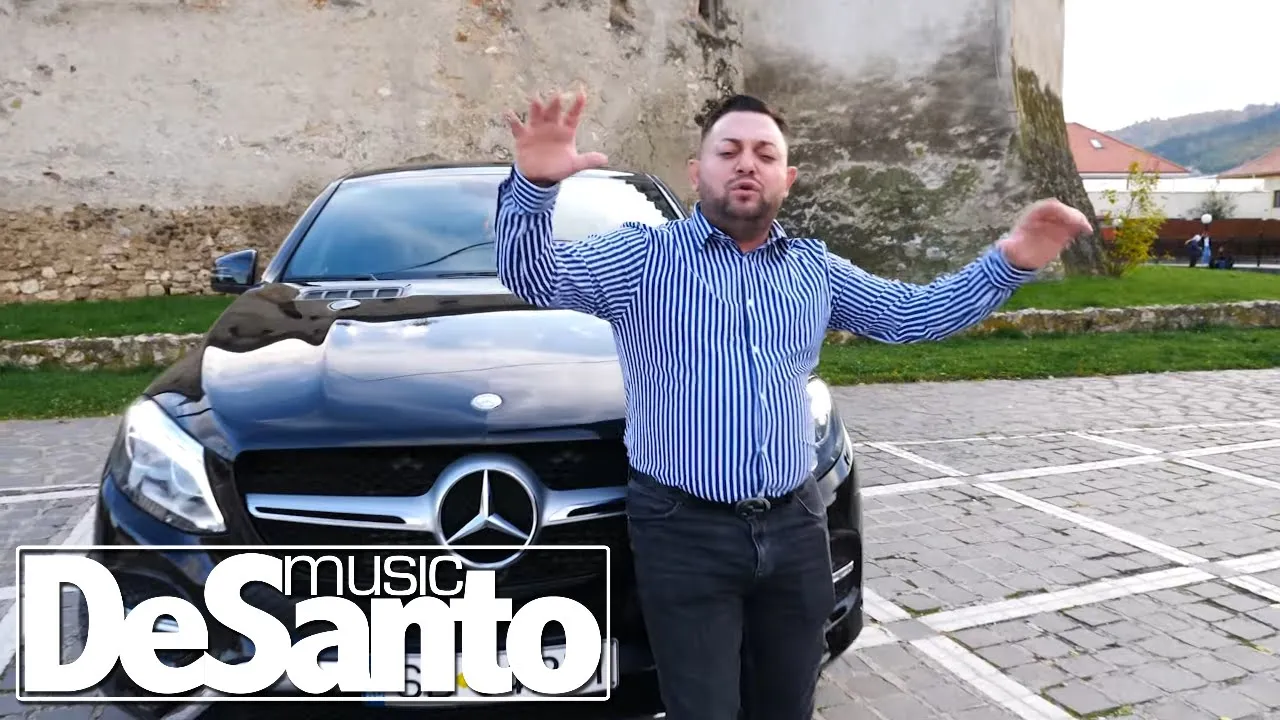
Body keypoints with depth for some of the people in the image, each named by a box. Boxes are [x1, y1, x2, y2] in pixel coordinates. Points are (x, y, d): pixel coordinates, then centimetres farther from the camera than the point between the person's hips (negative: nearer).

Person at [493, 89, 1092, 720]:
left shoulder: (816, 269, 11)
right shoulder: (641, 257, -3)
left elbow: (914, 313, 14)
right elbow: (534, 277, -14)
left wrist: (1008, 262, 1)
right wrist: (534, 184, -34)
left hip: (795, 527, 5)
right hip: (685, 533, -4)